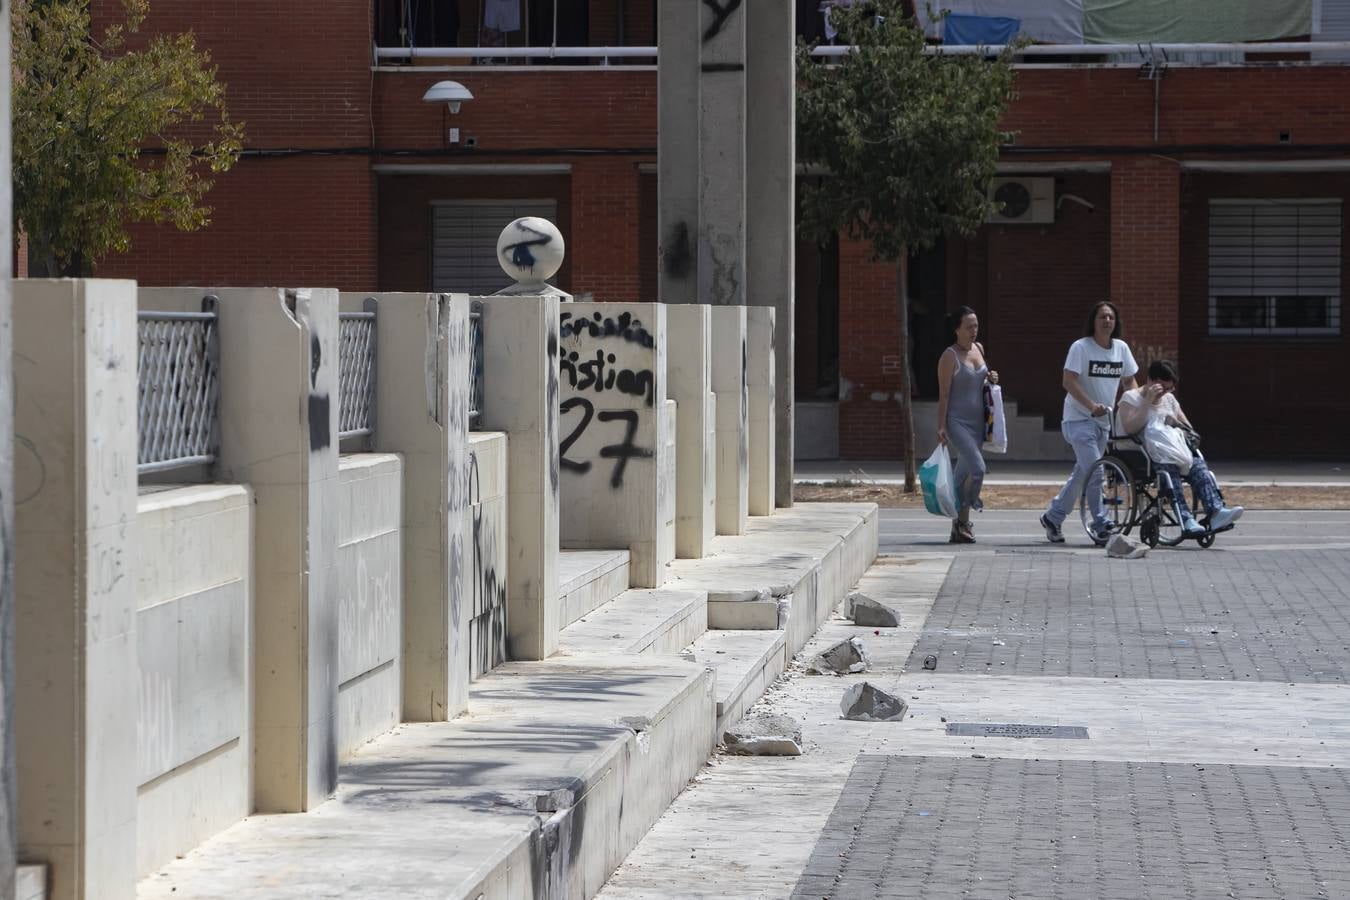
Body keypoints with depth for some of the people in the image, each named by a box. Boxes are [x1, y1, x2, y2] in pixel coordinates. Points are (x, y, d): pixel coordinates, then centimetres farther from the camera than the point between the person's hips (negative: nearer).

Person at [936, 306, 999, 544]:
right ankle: (962, 521, -6)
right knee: (977, 468, -19)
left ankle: (958, 529, 12)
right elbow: (944, 394, -11)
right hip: (957, 422, -7)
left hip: (976, 421, 7)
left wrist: (991, 379, 5)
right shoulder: (949, 356, -9)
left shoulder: (978, 349, 11)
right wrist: (941, 426, -15)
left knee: (963, 474, 8)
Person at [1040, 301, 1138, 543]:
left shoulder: (1121, 348, 7)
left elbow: (1129, 381, 16)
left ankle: (1053, 517, 22)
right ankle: (1101, 524, -9)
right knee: (1094, 471, -15)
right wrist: (1091, 405, -28)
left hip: (1104, 420, 7)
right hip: (1079, 418, -7)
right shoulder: (1081, 347, -11)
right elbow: (1069, 381, -17)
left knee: (1082, 473, 10)